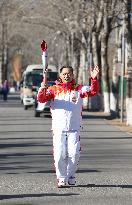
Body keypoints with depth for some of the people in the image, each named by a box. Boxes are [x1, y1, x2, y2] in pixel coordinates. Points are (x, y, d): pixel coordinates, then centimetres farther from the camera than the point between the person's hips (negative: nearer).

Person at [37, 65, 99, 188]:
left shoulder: (78, 89, 8)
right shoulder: (54, 89, 7)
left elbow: (93, 91, -5)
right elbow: (41, 99, -3)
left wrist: (94, 79, -22)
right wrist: (42, 90, -24)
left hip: (74, 128, 0)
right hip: (58, 128, 0)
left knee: (74, 154, -4)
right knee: (59, 155, -4)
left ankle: (71, 176, 17)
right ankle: (61, 178, 11)